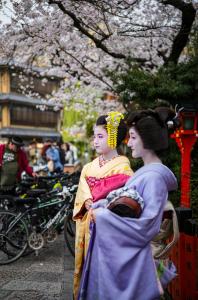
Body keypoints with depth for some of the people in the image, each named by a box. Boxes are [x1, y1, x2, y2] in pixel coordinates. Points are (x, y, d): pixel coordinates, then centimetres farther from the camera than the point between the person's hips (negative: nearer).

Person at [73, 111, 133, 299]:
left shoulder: (122, 167, -9)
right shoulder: (89, 167, 9)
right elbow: (82, 195, 4)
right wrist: (88, 203, -15)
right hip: (87, 223, 6)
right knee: (85, 263, 15)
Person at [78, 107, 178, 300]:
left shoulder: (154, 176, -20)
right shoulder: (144, 172, 8)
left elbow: (146, 227, -25)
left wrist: (103, 215, -18)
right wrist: (100, 209, 0)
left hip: (133, 258, -9)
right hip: (124, 253, 9)